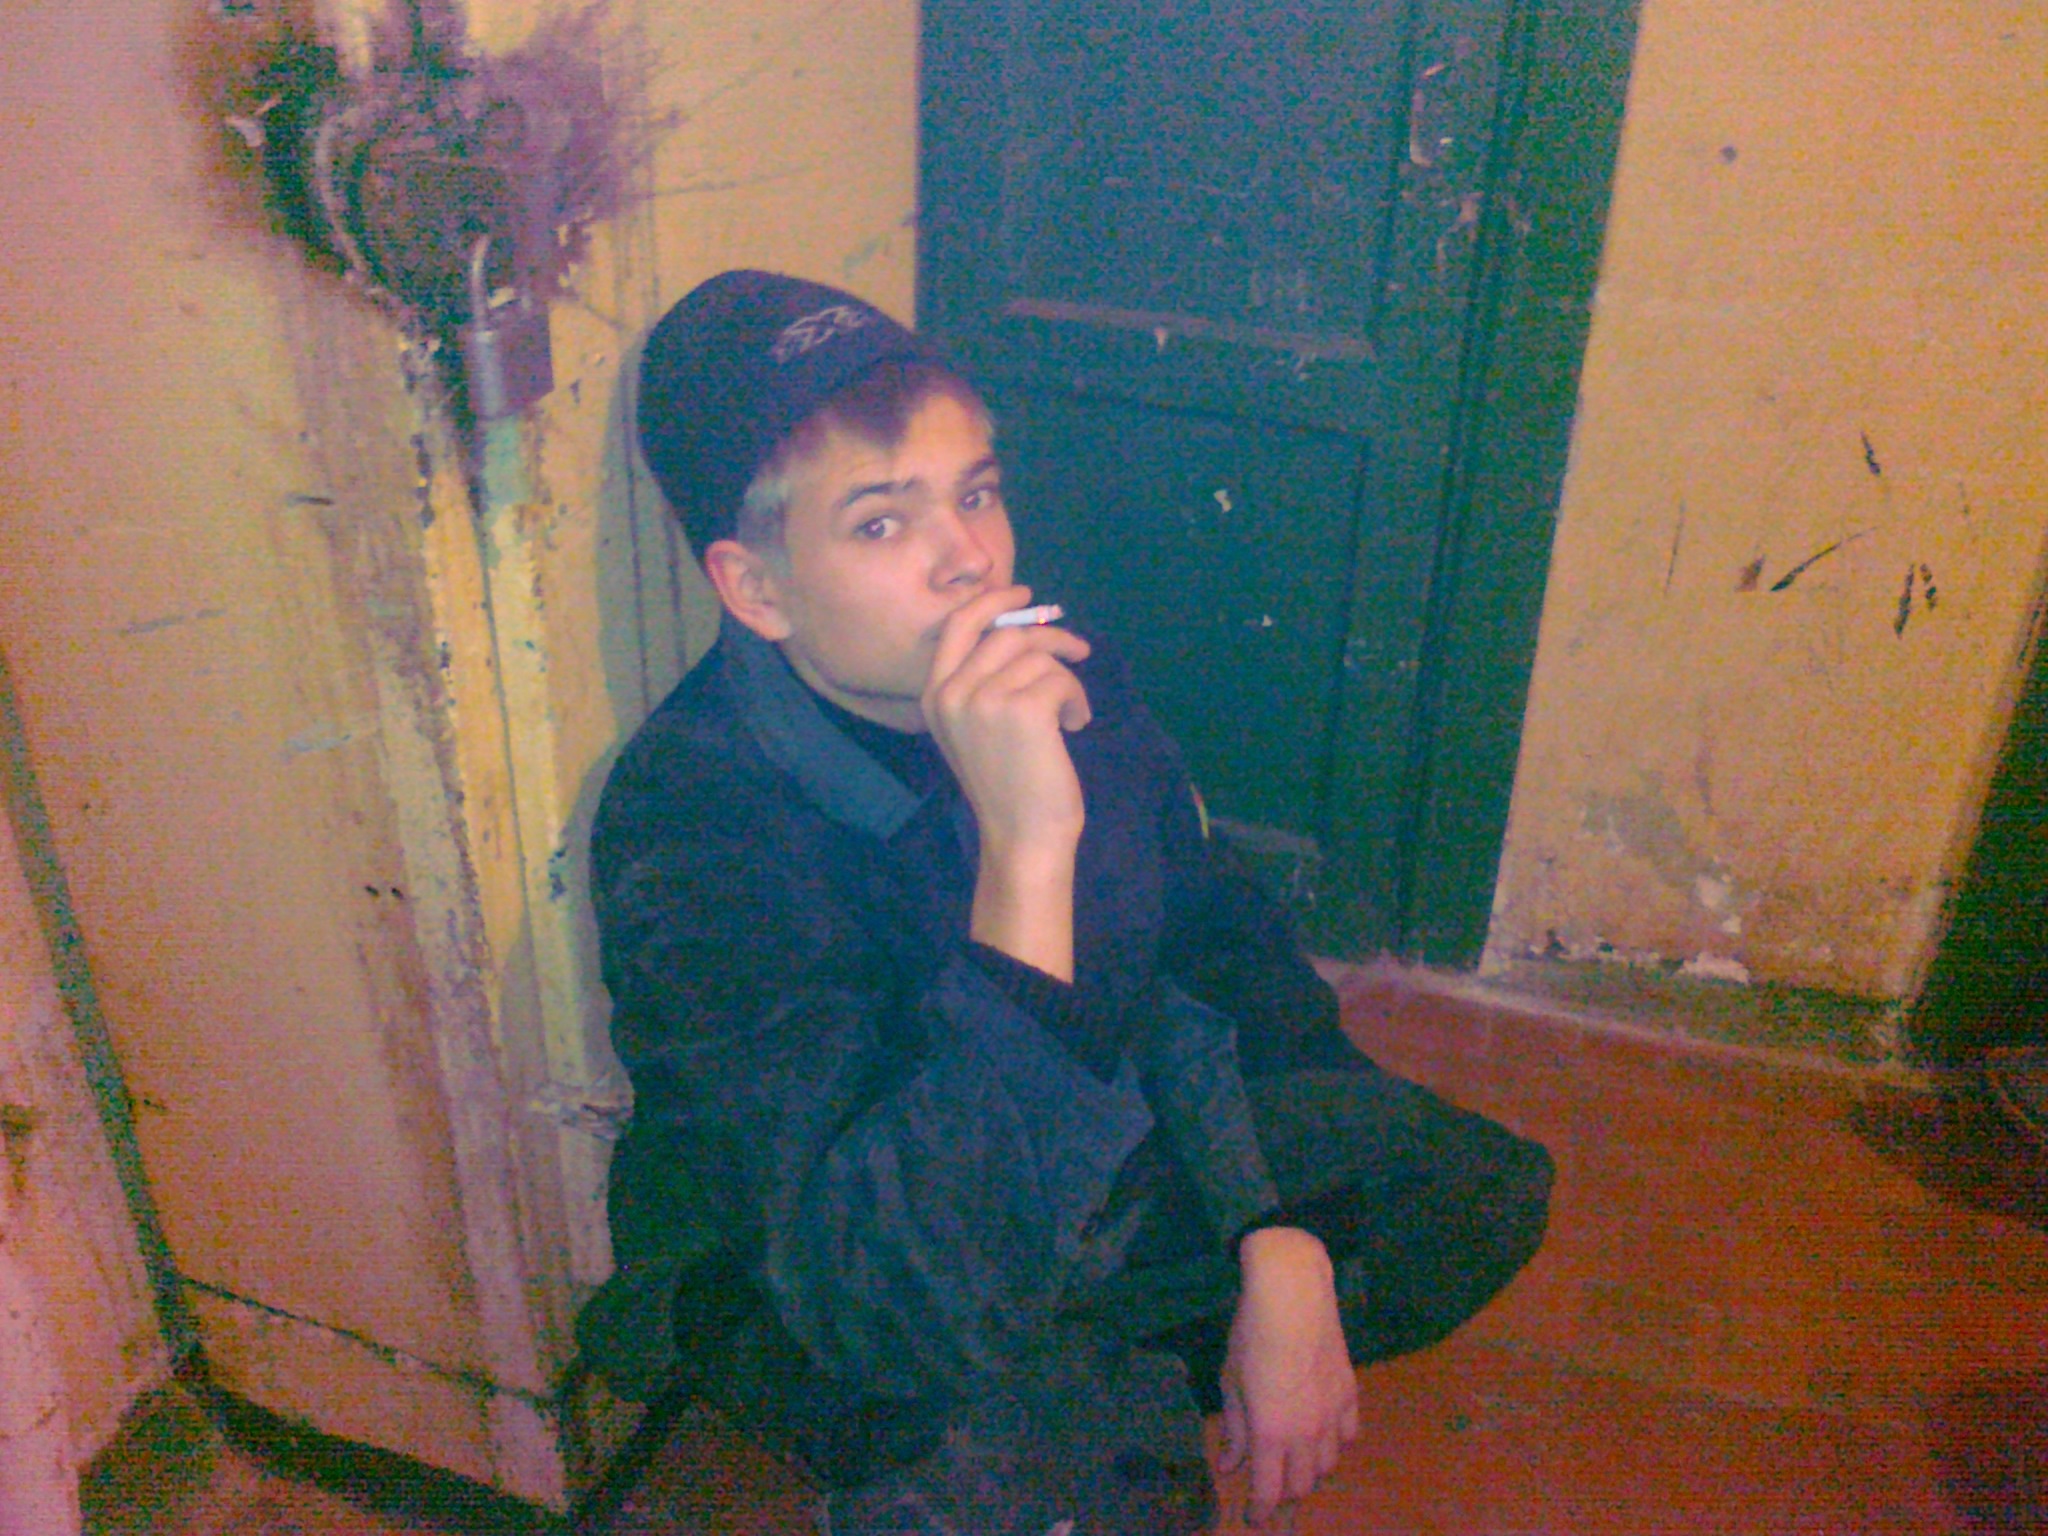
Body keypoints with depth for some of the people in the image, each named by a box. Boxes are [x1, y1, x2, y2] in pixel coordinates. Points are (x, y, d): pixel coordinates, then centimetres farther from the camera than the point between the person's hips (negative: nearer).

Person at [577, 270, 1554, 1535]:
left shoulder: (1056, 671, -13)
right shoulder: (687, 832, -31)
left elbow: (1211, 942, 0)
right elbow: (931, 1298, -40)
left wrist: (1284, 1257, -12)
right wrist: (1023, 852, -48)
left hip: (1105, 1143, 6)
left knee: (1480, 1189, 1)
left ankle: (1130, 1386, 9)